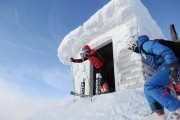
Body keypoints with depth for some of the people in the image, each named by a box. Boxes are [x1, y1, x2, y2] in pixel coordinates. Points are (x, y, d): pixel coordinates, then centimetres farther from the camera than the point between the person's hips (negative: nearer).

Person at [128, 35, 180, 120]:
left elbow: (166, 52, -20)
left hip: (168, 67, -10)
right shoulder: (143, 51, 23)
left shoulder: (146, 44, -8)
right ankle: (158, 113, 1)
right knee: (148, 88, 10)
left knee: (150, 86, -21)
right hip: (162, 68, 10)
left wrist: (173, 68, -29)